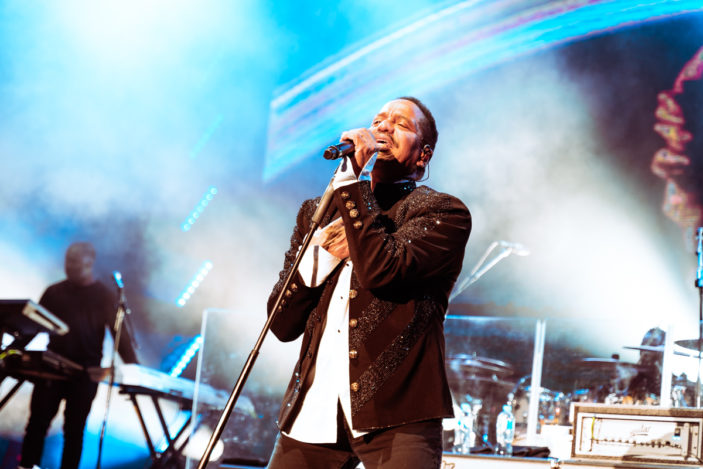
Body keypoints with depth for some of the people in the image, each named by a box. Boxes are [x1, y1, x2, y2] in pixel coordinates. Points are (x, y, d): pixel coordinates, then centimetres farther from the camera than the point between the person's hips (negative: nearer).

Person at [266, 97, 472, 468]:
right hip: (313, 410, 4)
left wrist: (355, 177, -10)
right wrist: (321, 252, -4)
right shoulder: (317, 213, 18)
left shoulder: (443, 212, 3)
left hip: (395, 413, -4)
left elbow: (381, 270, -17)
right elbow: (282, 323, 11)